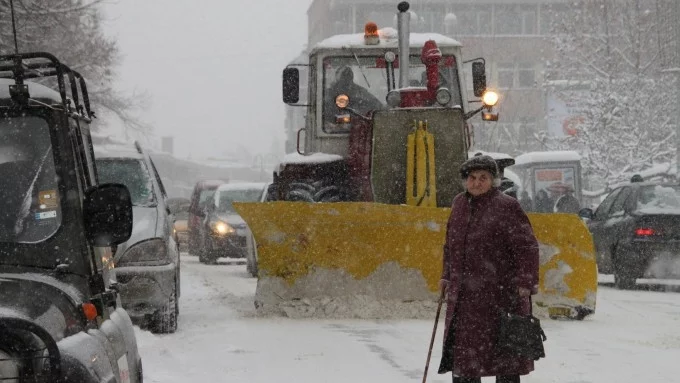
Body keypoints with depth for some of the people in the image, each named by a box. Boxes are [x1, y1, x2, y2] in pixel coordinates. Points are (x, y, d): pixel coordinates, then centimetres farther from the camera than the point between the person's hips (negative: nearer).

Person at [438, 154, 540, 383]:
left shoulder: (506, 207, -9)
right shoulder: (460, 204, 11)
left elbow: (527, 247, -12)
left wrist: (525, 283, -19)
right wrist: (447, 276, 21)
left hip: (499, 293, -7)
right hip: (464, 294, 7)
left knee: (504, 355, 0)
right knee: (461, 349, 12)